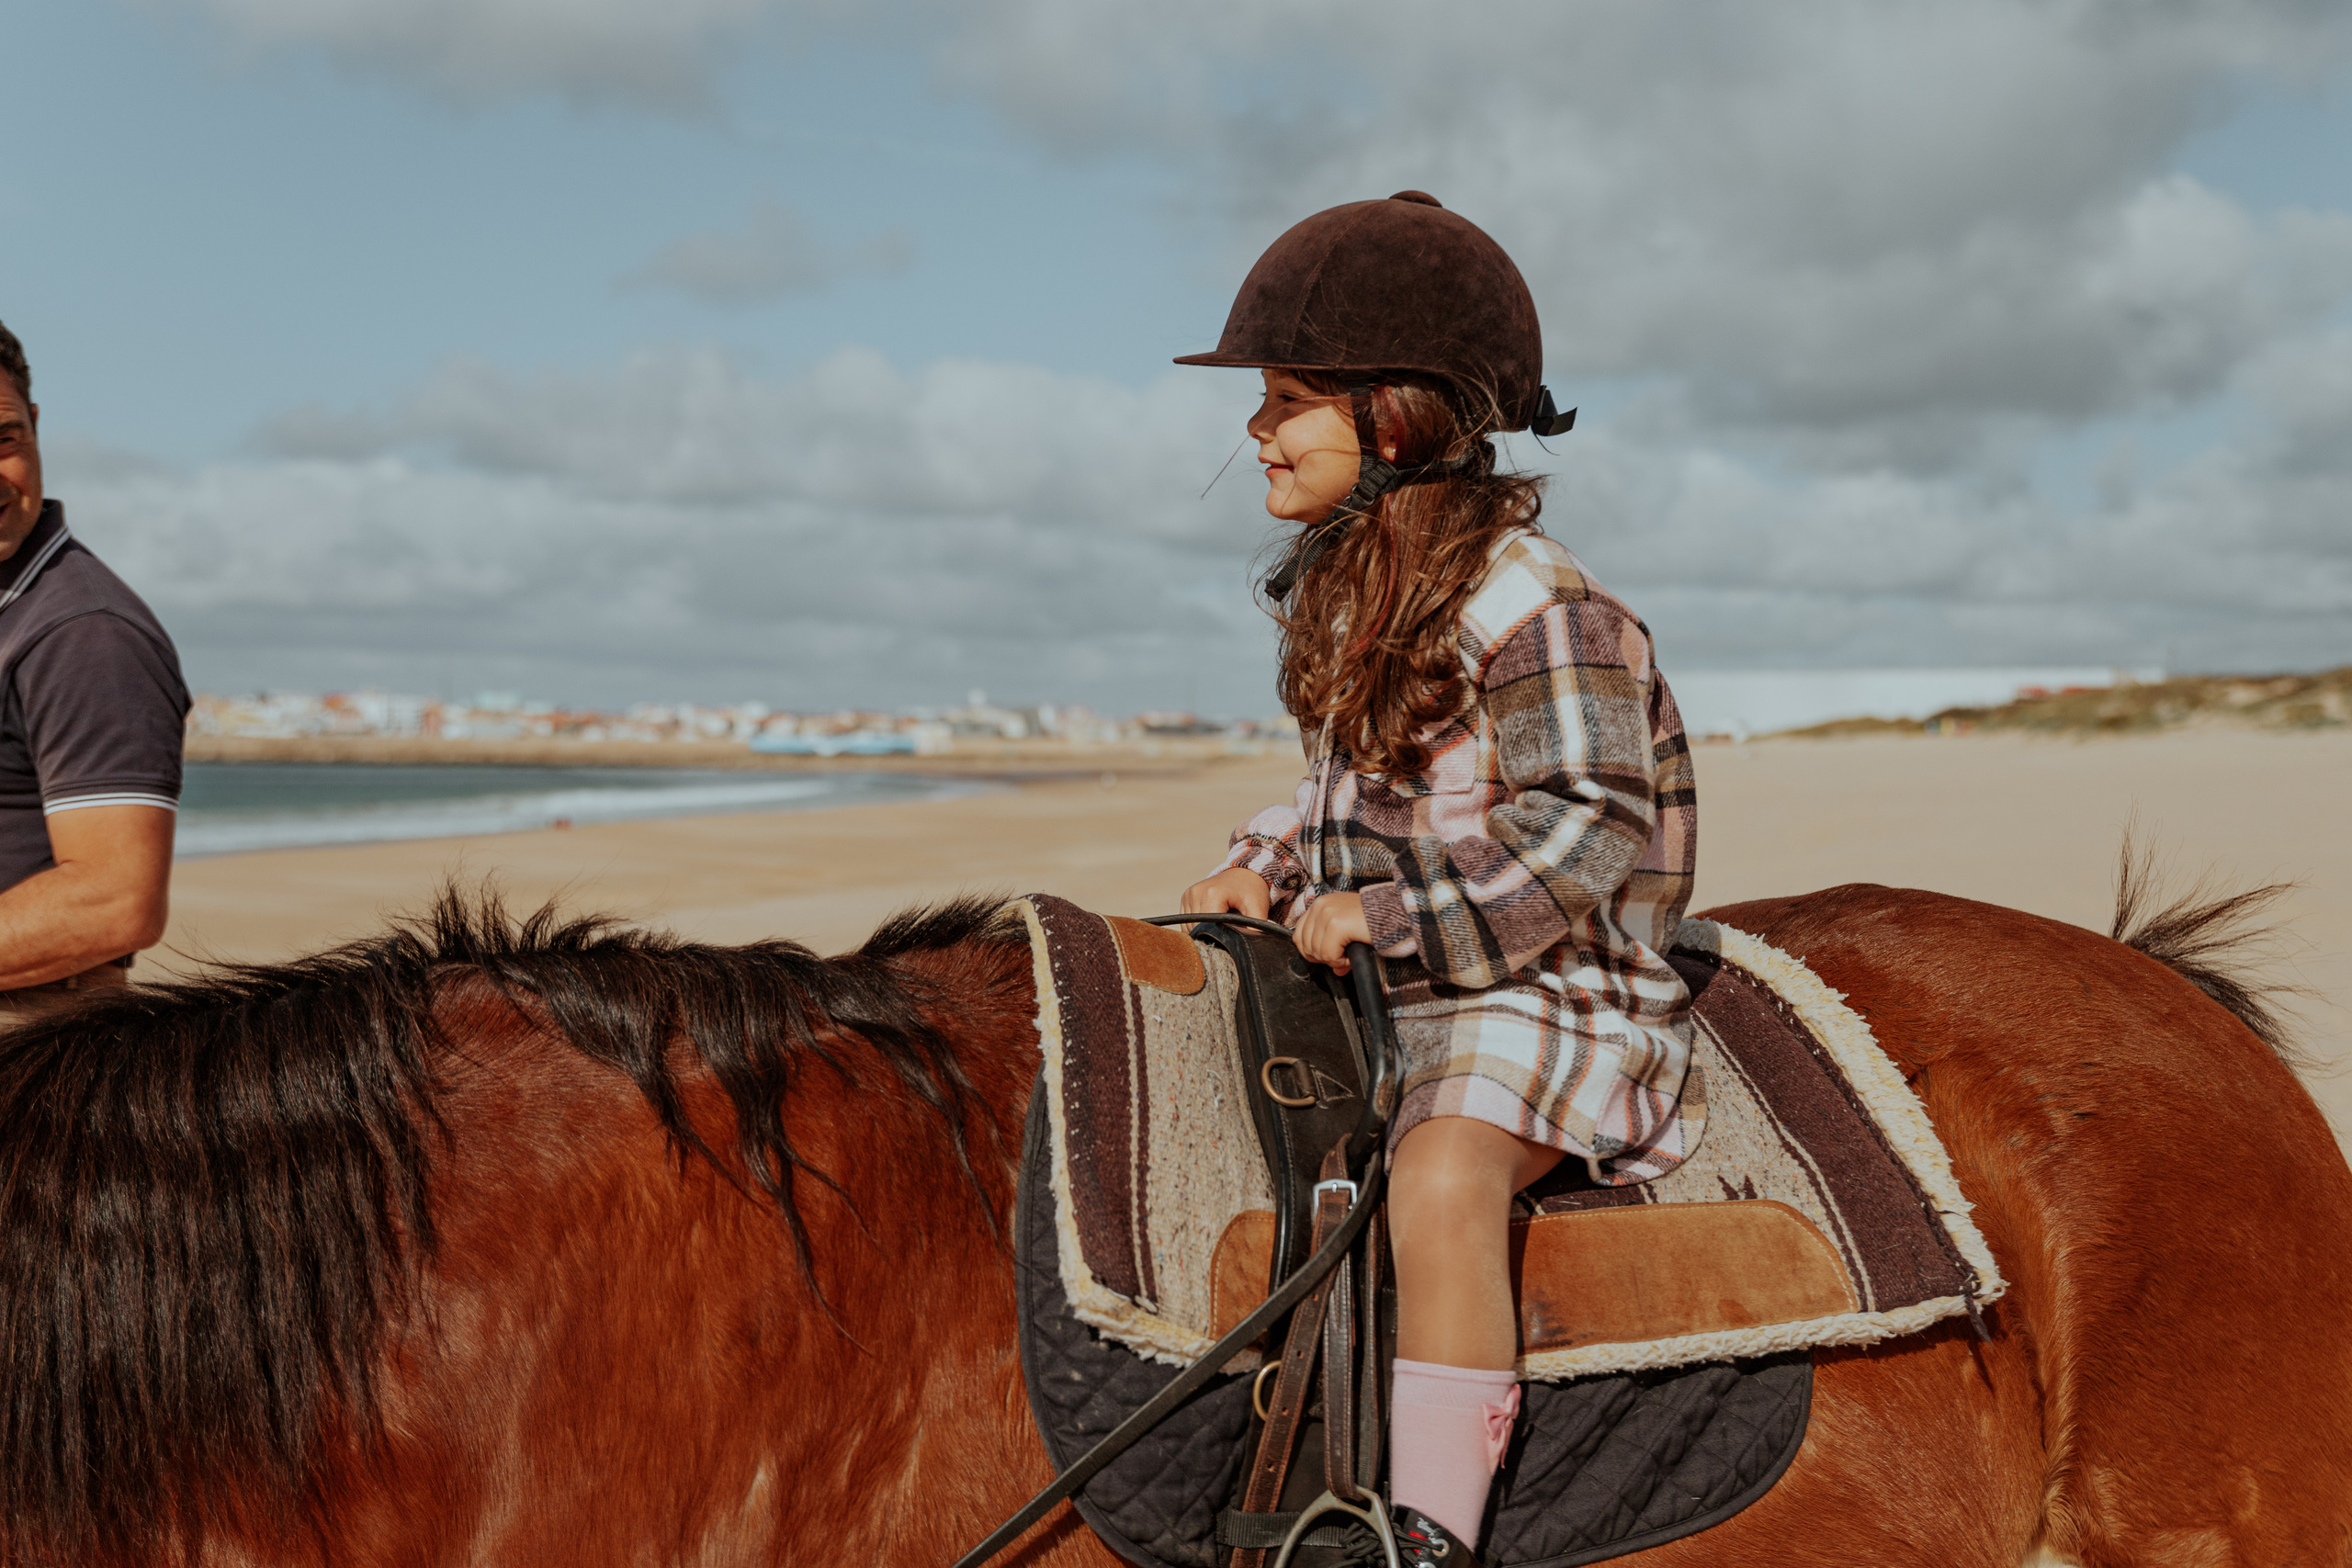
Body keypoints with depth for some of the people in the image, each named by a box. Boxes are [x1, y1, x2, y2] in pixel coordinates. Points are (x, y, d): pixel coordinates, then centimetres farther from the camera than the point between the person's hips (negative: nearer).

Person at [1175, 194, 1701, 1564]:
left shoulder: (1534, 606, -17)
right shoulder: (1346, 587, 11)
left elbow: (1578, 840, -21)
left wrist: (1378, 915, -25)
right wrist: (1269, 865, 3)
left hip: (1542, 995, -9)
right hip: (1378, 984, 10)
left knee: (1439, 1181, -36)